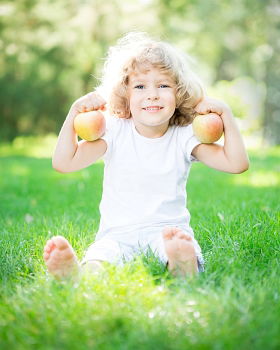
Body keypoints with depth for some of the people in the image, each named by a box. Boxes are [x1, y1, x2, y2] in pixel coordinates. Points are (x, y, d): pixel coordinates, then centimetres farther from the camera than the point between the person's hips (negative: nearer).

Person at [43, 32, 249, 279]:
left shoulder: (184, 137, 3)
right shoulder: (115, 133, 3)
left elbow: (237, 164, -2)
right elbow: (63, 163, -3)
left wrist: (226, 114, -7)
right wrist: (74, 113, -10)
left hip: (168, 228, 0)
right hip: (118, 232, 0)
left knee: (185, 248, -36)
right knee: (98, 260, -34)